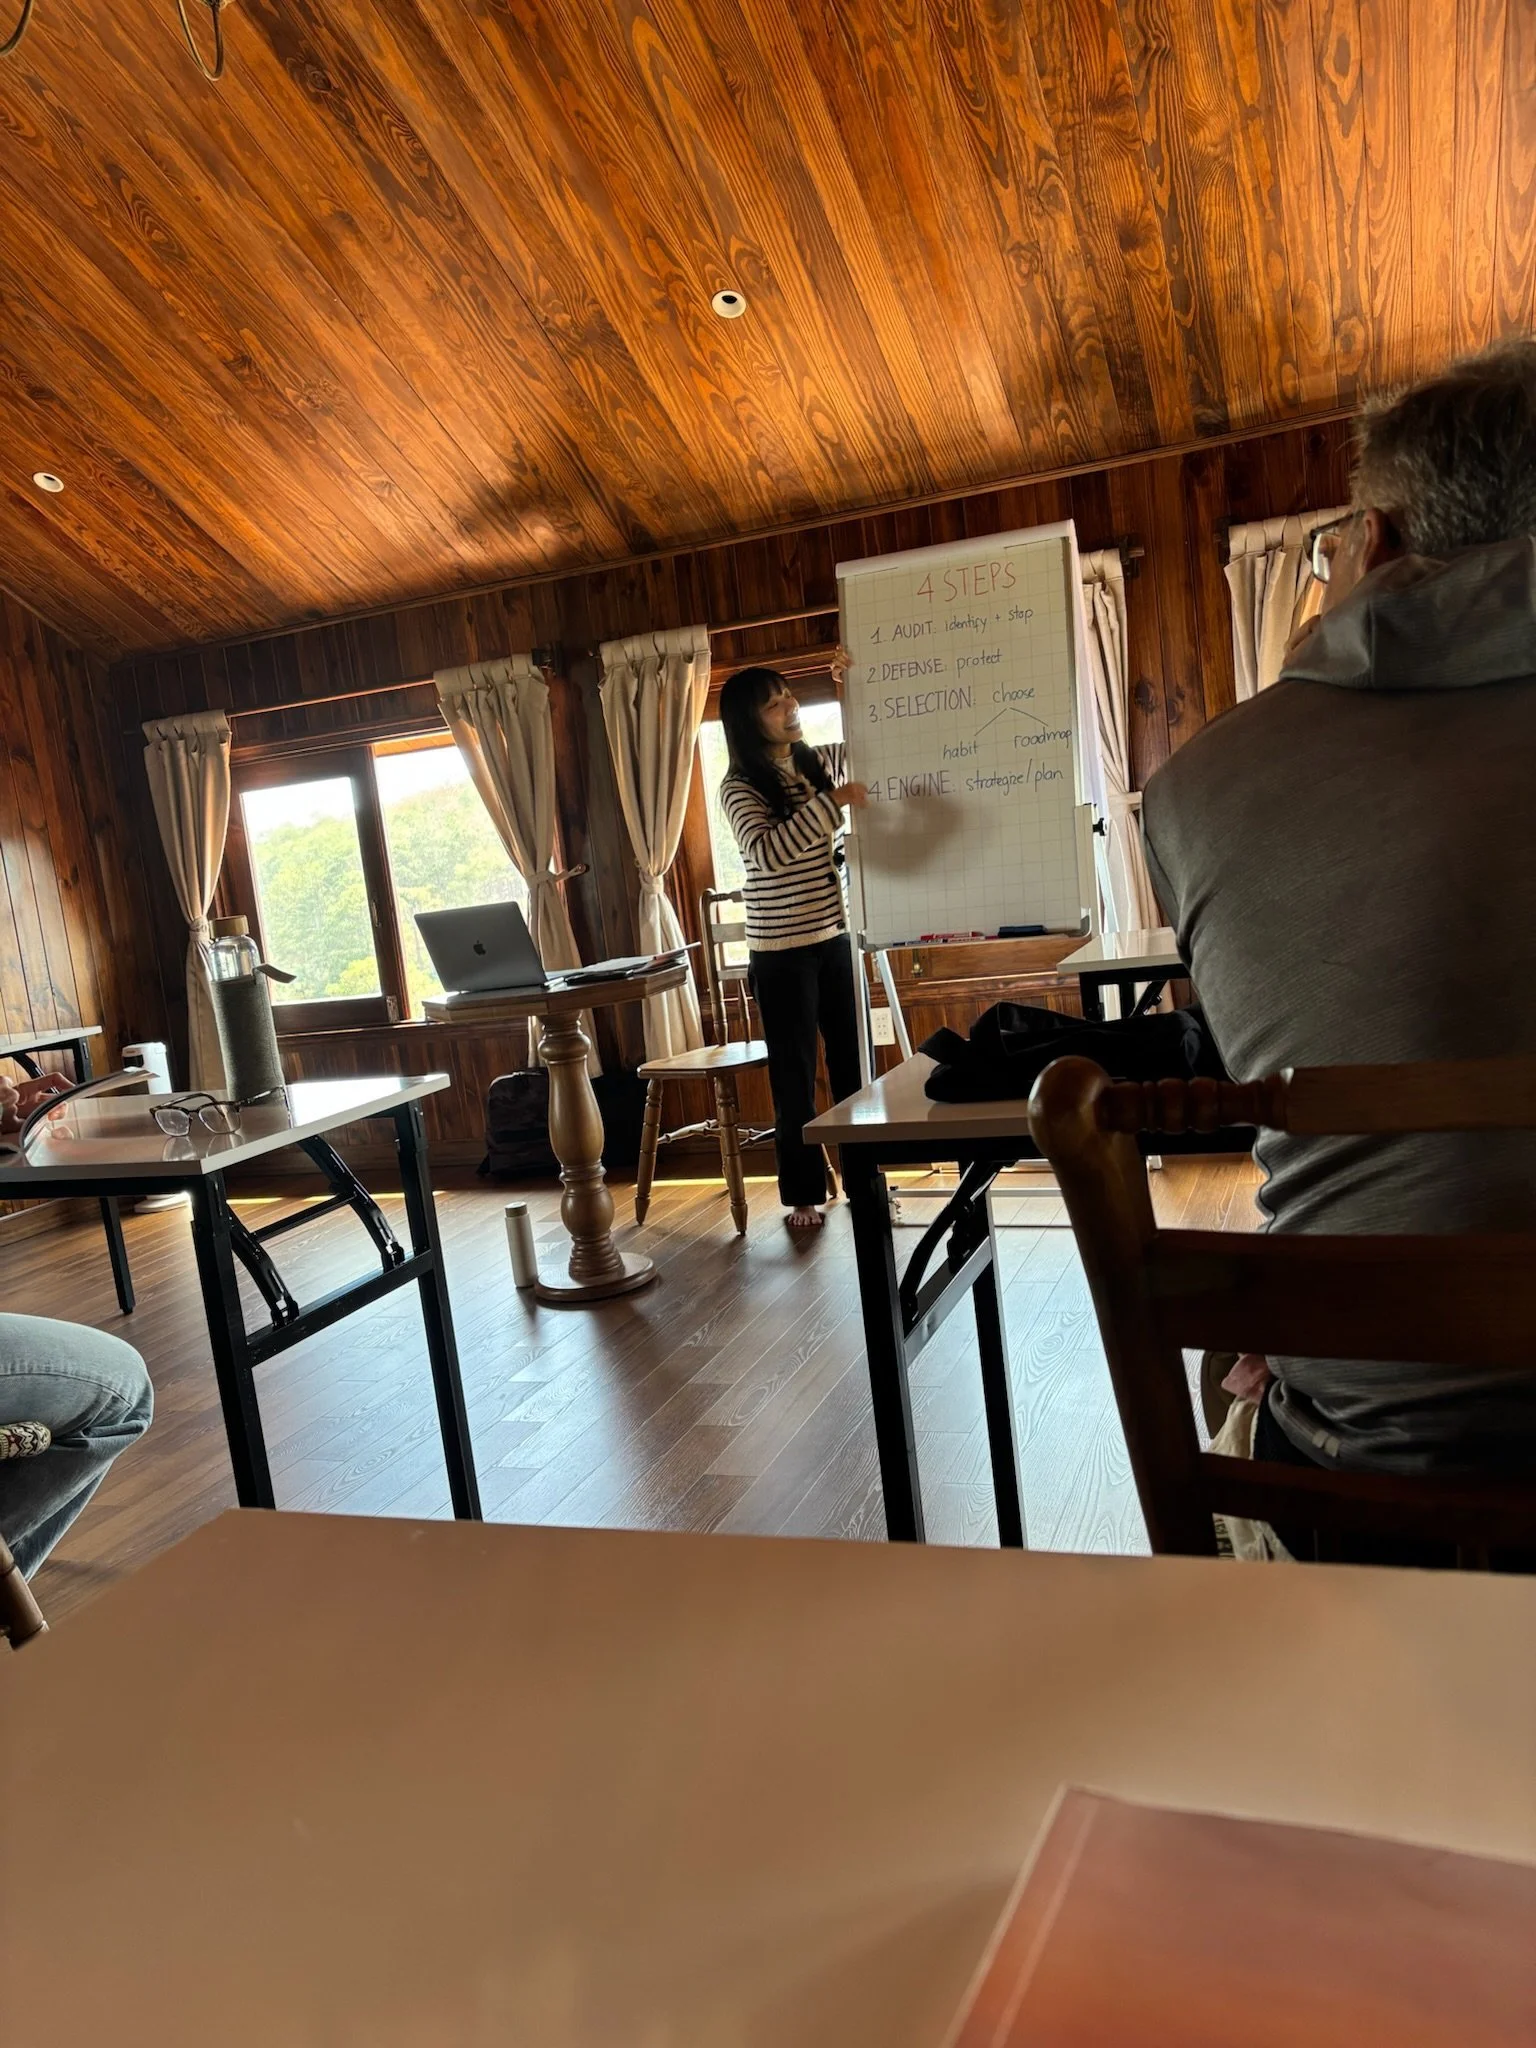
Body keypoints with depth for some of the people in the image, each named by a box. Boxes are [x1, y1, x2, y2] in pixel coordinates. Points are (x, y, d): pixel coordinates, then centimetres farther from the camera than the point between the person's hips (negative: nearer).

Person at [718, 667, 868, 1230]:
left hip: (835, 937, 5)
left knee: (853, 1061, 10)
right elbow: (767, 852, -25)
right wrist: (830, 802, -29)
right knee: (795, 1072, 3)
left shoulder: (822, 761, 7)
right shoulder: (740, 787, -10)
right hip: (782, 950, -5)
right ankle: (804, 1194, 15)